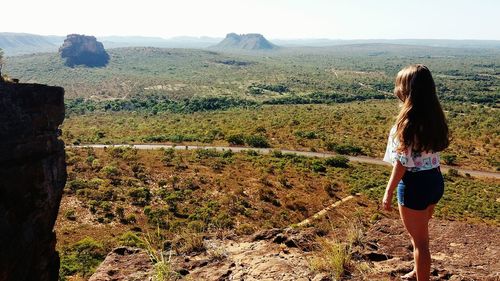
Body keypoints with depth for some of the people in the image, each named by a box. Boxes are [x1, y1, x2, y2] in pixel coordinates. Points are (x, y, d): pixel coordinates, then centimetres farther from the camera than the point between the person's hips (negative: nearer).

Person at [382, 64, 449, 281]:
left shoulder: (409, 120, -20)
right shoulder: (434, 116, 2)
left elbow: (402, 161, -19)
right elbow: (432, 149, 6)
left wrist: (389, 192, -12)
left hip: (415, 184, -8)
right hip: (435, 179, 8)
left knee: (419, 239, 8)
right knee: (420, 234, 28)